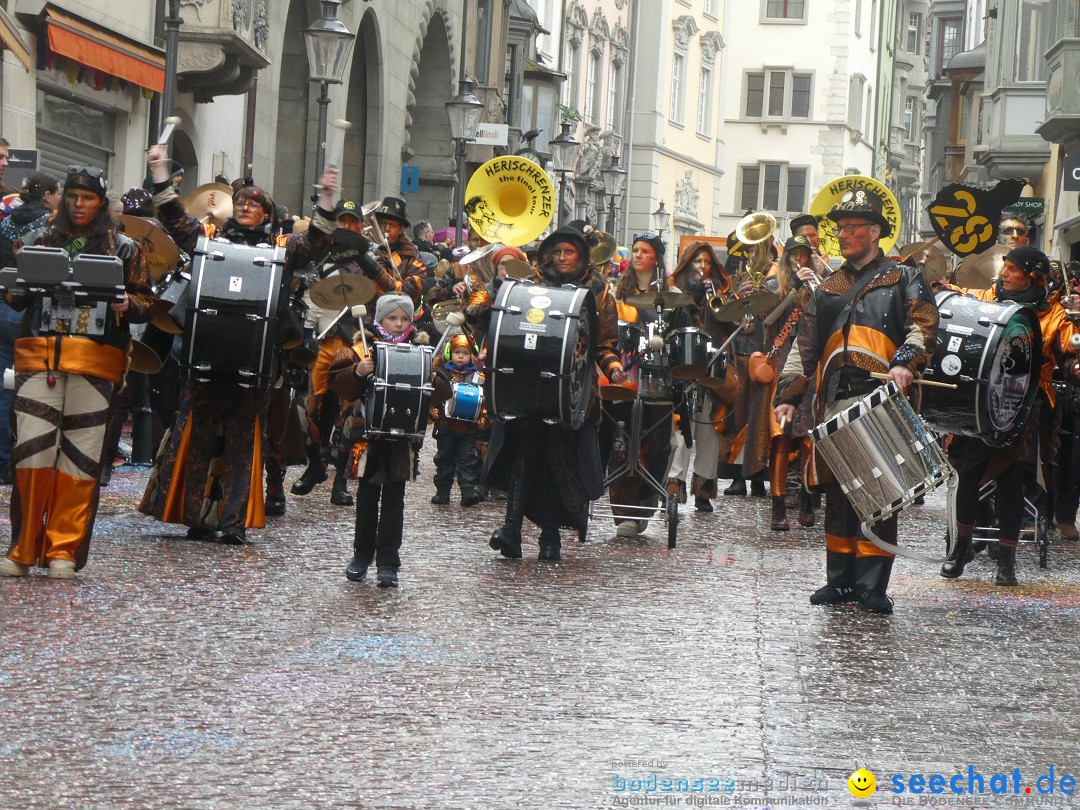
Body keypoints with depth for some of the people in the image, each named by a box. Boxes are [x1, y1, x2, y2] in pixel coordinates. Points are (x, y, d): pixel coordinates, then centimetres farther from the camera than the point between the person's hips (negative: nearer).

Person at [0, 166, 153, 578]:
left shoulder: (124, 249, 12)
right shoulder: (38, 241, 16)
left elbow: (147, 303, 13)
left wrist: (127, 304, -9)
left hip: (96, 362, -1)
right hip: (39, 356, 1)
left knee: (80, 455, -3)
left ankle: (63, 551, 3)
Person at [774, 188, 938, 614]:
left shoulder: (904, 279, 11)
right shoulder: (827, 290, 24)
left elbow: (922, 325, -4)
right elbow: (804, 347, 22)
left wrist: (905, 363, -22)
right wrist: (788, 395, 10)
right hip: (834, 404, 5)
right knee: (838, 493, 5)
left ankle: (872, 586, -7)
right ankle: (840, 581, 12)